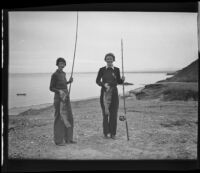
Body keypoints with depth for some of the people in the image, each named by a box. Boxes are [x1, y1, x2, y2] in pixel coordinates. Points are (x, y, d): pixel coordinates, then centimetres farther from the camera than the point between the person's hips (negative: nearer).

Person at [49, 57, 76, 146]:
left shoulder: (63, 73, 12)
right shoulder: (54, 74, -11)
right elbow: (51, 88, -11)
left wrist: (69, 81, 12)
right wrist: (59, 91, -27)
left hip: (66, 98, 8)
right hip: (59, 98, -8)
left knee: (69, 118, 10)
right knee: (59, 119, -2)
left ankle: (67, 138, 20)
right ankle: (58, 140, 7)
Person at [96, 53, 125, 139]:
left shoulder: (117, 70, 6)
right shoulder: (102, 70, 2)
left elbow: (119, 82, 10)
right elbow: (97, 81, 0)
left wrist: (122, 79, -11)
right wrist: (103, 84, -18)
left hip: (114, 93, 1)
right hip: (104, 92, -1)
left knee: (114, 113, 0)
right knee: (105, 113, -2)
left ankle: (113, 133, 9)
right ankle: (106, 133, 10)